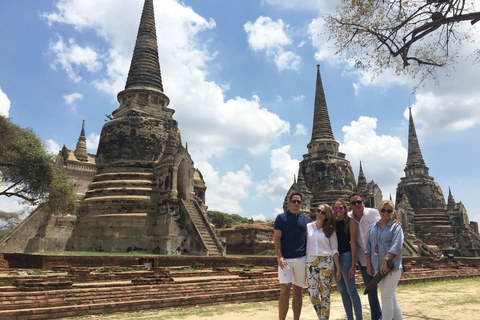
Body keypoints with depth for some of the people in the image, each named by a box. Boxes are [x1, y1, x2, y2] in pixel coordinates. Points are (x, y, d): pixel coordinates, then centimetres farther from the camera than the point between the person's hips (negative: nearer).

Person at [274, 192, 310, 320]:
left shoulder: (305, 219, 14)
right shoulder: (281, 217, 3)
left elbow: (308, 239, 17)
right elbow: (276, 238, -2)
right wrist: (279, 256, -13)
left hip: (302, 259, 4)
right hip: (286, 258, -3)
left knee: (298, 291, 9)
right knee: (285, 289, -10)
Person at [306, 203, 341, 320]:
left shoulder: (330, 230, 8)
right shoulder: (308, 227, 9)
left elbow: (334, 250, 8)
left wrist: (338, 268, 1)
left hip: (326, 262, 0)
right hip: (311, 262, 0)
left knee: (325, 295, 0)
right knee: (312, 294, -6)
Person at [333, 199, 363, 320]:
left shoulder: (350, 222, -5)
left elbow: (353, 243, -9)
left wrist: (353, 264, -14)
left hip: (345, 256, -6)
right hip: (334, 258, 6)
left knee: (351, 291, -3)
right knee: (342, 291, 11)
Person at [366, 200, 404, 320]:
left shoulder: (396, 226, -3)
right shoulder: (374, 226, 12)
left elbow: (396, 246, -15)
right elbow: (368, 246, 11)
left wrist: (385, 261, -22)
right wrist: (368, 264, 3)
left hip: (391, 267, -5)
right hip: (376, 268, 5)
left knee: (387, 299, -1)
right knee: (391, 298, 14)